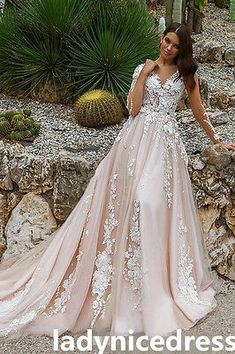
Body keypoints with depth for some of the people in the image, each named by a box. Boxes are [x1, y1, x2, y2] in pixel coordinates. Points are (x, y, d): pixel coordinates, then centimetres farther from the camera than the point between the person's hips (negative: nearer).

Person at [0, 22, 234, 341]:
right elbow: (133, 108, 0)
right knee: (125, 199, -7)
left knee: (158, 202, -8)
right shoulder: (143, 68, 11)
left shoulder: (187, 74, 12)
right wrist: (143, 75, -3)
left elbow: (199, 111, 21)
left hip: (165, 143, 0)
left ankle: (159, 285, 7)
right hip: (137, 139, 0)